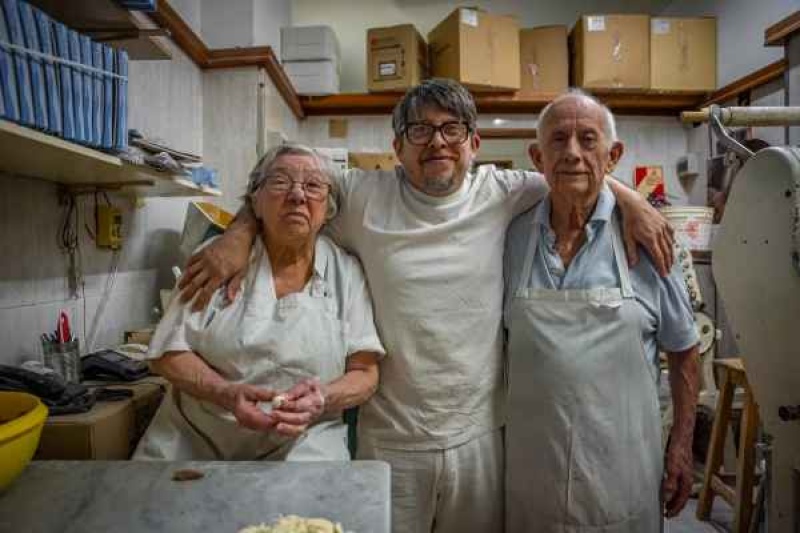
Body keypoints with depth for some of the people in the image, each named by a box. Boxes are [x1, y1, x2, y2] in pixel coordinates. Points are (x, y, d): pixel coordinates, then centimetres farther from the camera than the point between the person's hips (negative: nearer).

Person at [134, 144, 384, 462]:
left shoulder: (346, 272, -1)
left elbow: (365, 374, -1)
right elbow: (167, 355, -2)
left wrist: (323, 400, -22)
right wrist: (228, 394, -20)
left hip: (302, 440, -1)